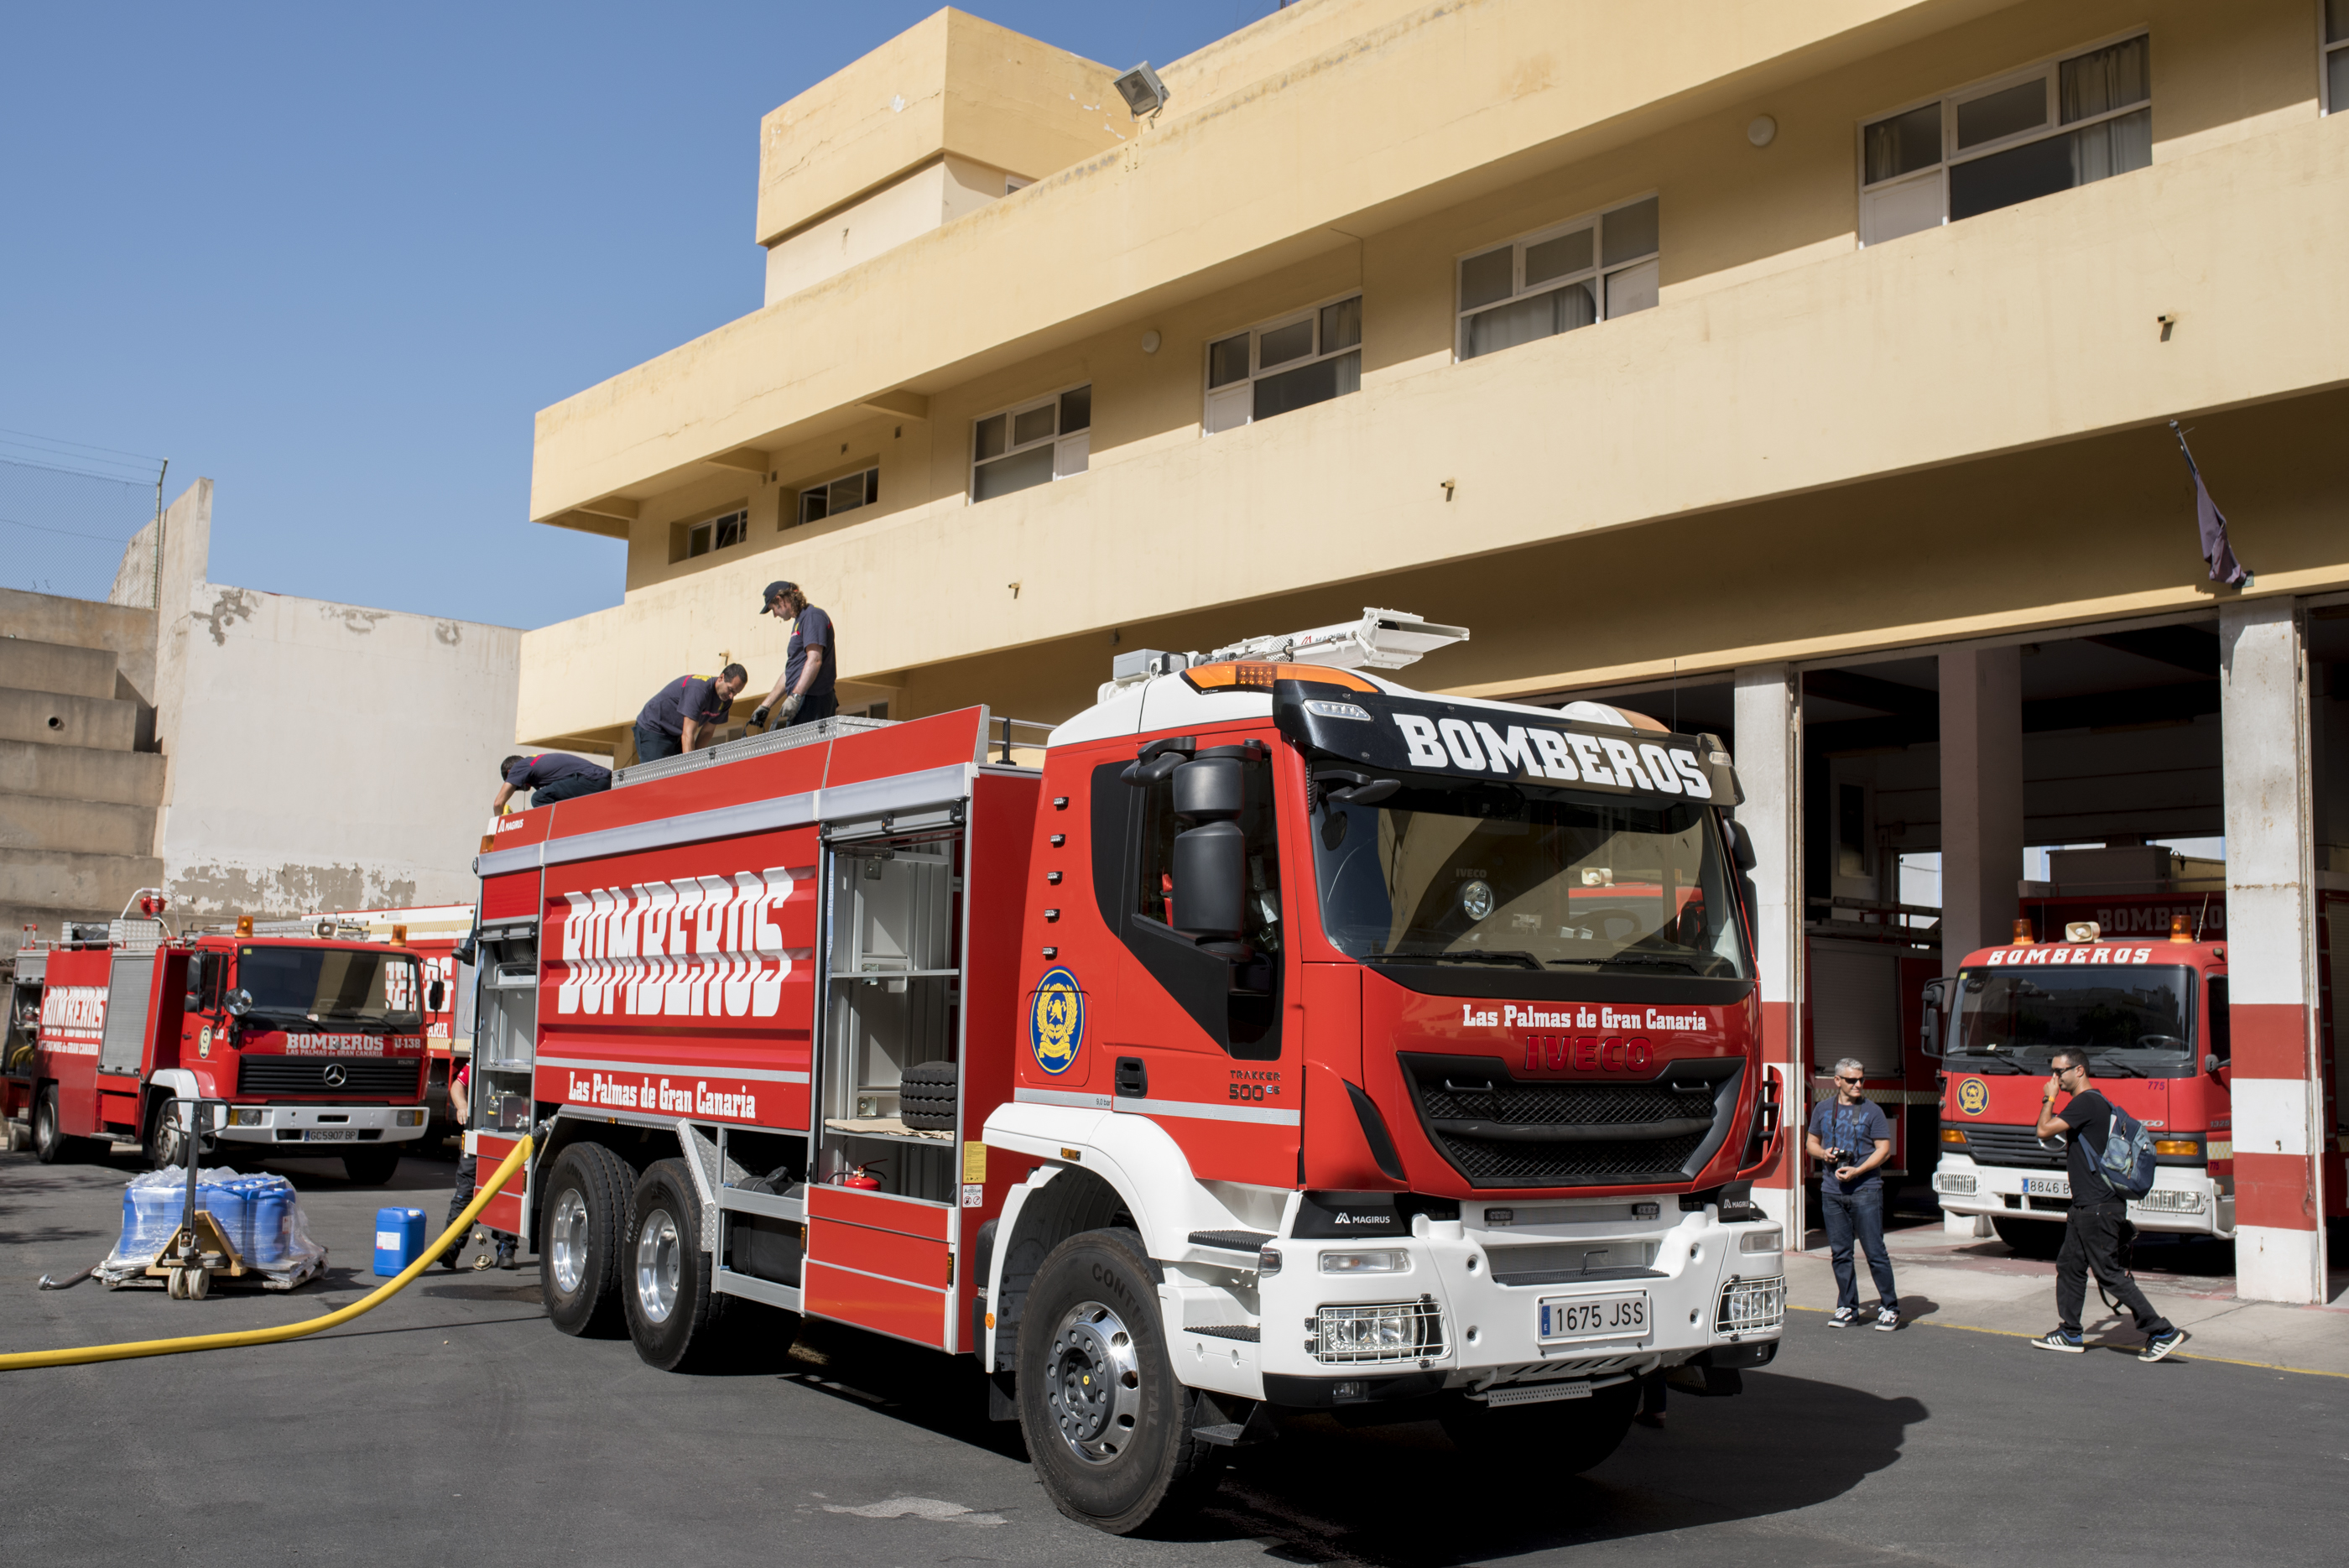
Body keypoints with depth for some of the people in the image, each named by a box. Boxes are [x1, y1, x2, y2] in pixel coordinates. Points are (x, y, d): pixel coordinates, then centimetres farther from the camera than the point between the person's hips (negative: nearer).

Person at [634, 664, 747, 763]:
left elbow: (707, 731, 1)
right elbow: (688, 734, -34)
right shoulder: (698, 689, -31)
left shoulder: (726, 699, -6)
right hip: (653, 729, -8)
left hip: (677, 735, 8)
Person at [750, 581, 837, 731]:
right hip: (803, 703, 9)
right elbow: (790, 671, 29)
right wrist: (766, 706, 28)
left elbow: (815, 660, -19)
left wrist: (795, 696, -25)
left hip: (812, 702, -9)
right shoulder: (799, 621, 26)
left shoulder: (813, 616, -5)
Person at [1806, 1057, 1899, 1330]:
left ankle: (1889, 1307, 6)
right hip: (1832, 1191, 4)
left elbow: (1884, 1149, -3)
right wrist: (1823, 1153, -3)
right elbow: (1811, 1142, 19)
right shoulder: (1823, 1109, 11)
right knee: (1840, 1253, 7)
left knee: (1875, 1251, -4)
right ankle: (1847, 1308, 17)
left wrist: (1858, 1170, -15)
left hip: (1865, 1190, -4)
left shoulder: (1872, 1111, 0)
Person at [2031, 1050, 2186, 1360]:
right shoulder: (2095, 1102, 16)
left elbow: (2044, 1130, -22)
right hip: (2087, 1206, 10)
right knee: (2069, 1266, 14)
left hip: (2098, 1208, -10)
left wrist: (2049, 1098, -6)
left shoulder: (2086, 1103, -17)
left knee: (2110, 1274, -6)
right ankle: (2069, 1334, 21)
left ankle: (2162, 1332, -2)